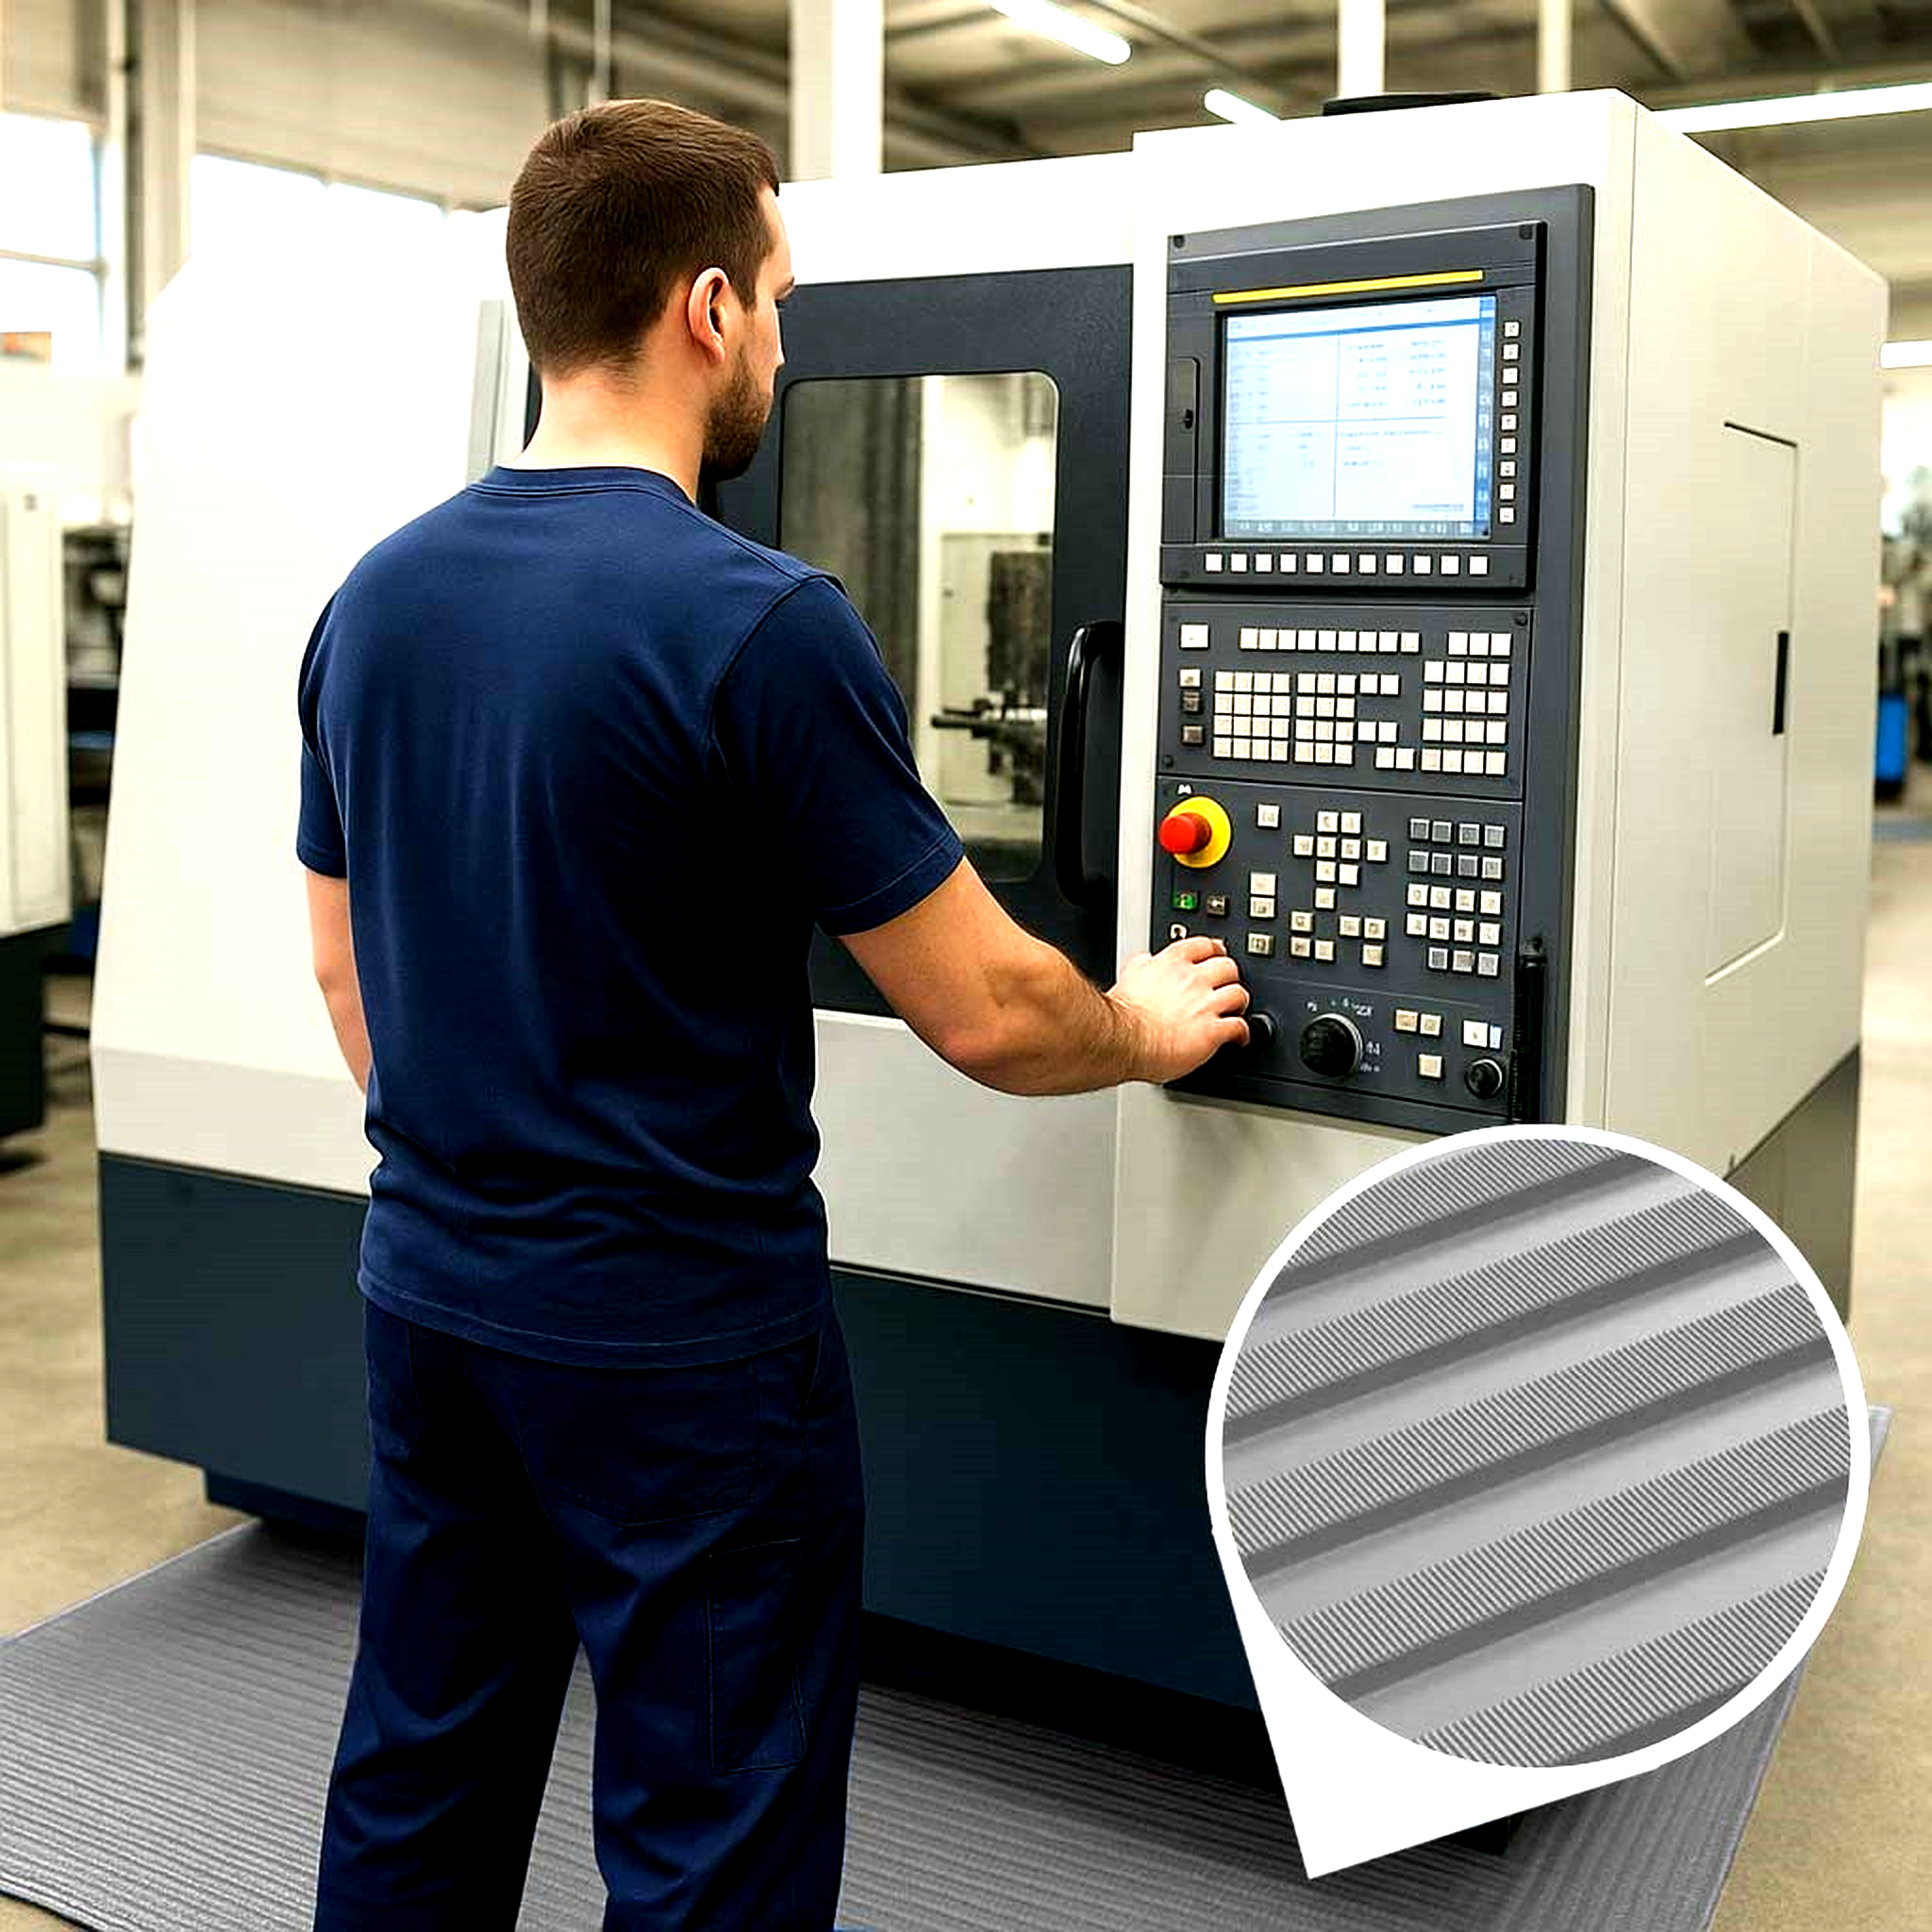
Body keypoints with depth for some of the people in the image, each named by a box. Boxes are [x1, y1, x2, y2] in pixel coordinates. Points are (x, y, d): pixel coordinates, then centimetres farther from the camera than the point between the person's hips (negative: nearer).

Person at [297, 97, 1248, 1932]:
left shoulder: (375, 598, 1)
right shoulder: (758, 622, -20)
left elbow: (345, 969, 11)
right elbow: (981, 1013, -15)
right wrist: (1150, 1028, 5)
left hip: (428, 1296, 7)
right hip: (678, 1343, -7)